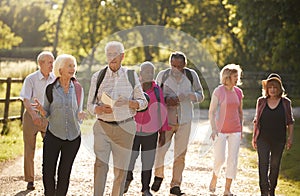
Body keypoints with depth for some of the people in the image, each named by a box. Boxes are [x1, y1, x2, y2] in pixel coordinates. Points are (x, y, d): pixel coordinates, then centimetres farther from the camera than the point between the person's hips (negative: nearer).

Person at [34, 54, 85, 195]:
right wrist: (41, 109, -18)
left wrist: (81, 116, -15)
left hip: (73, 137, 1)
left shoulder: (78, 89, 1)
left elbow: (78, 114, 8)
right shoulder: (51, 89, -3)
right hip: (53, 136, -1)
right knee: (48, 172, -3)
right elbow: (47, 114, 4)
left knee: (64, 174, 7)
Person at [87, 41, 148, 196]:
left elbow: (143, 102, 8)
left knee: (121, 169, 2)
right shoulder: (97, 77, 6)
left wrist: (129, 102, -14)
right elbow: (90, 105, 7)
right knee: (100, 165, -12)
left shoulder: (131, 76, 7)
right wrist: (101, 109, -16)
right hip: (102, 126, 0)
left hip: (125, 127, 1)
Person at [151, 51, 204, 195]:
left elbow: (200, 96, 6)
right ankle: (158, 176, 17)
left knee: (180, 153, 2)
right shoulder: (163, 75, 0)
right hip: (166, 119, -1)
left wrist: (185, 96, -15)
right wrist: (166, 100, -14)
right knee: (160, 149, -11)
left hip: (184, 120, 1)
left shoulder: (191, 75, 2)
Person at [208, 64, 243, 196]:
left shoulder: (238, 92, 6)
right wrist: (213, 129, -18)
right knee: (219, 159, -6)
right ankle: (214, 177, 26)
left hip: (235, 131, 4)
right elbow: (211, 112, -9)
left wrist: (241, 130, 16)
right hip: (221, 130, -4)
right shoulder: (218, 91, -8)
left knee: (233, 160, 0)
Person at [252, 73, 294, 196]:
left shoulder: (286, 102, 1)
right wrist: (254, 137, 8)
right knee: (263, 165, -10)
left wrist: (290, 137, -1)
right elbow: (256, 120, 10)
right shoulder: (261, 101, 2)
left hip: (279, 140, 1)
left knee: (275, 166, 11)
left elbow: (290, 122, 6)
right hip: (263, 140, -1)